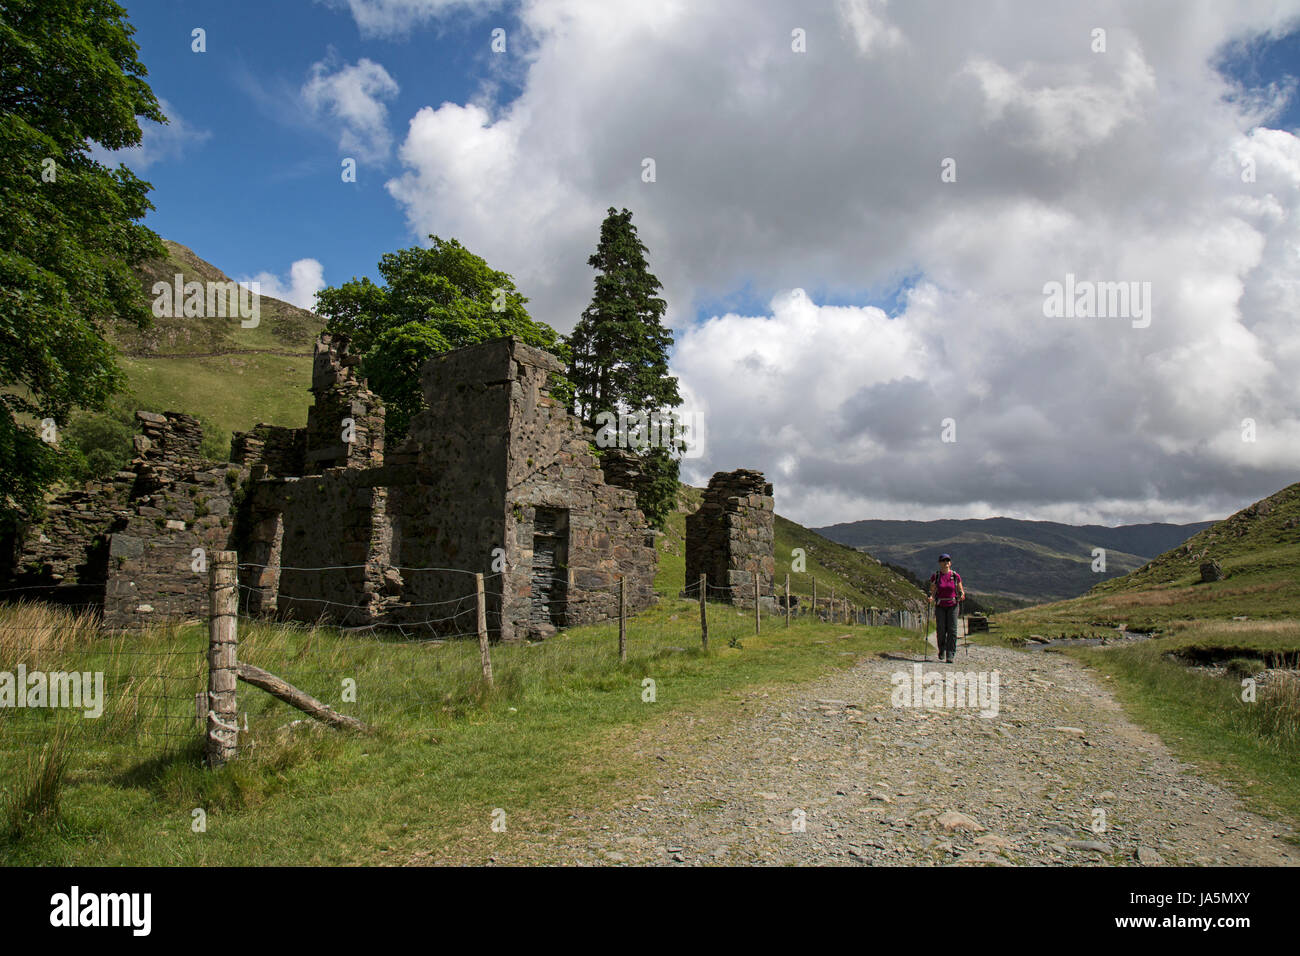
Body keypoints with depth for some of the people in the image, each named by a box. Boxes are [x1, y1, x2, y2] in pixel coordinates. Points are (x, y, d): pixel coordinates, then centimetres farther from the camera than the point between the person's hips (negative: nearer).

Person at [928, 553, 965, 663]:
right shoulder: (935, 576, 0)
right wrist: (931, 598, -16)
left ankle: (951, 655, -4)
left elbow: (961, 591, 9)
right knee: (941, 630, -3)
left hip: (952, 605, 0)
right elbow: (932, 592, 5)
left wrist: (962, 596, -12)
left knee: (952, 630, -9)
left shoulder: (956, 576, 2)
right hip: (940, 606, 0)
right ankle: (942, 650, 25)